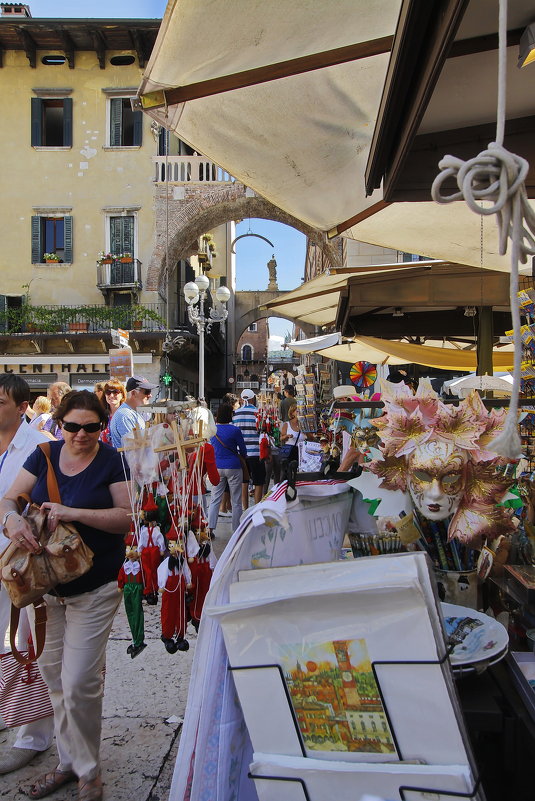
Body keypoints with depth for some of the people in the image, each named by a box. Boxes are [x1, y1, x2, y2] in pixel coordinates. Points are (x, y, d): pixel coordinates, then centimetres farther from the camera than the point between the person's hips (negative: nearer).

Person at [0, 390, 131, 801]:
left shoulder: (112, 461, -9)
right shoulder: (45, 455, 2)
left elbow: (127, 517, -15)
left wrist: (73, 512, -26)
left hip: (94, 590, -5)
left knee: (79, 683, -3)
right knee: (53, 675, 16)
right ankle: (68, 761, 37)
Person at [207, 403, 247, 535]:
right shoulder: (234, 430, -12)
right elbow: (243, 450, -2)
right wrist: (244, 457, 19)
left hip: (217, 467, 4)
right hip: (233, 467, -4)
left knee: (215, 499, 9)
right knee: (236, 502, 6)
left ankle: (210, 528, 1)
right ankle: (237, 530, 12)